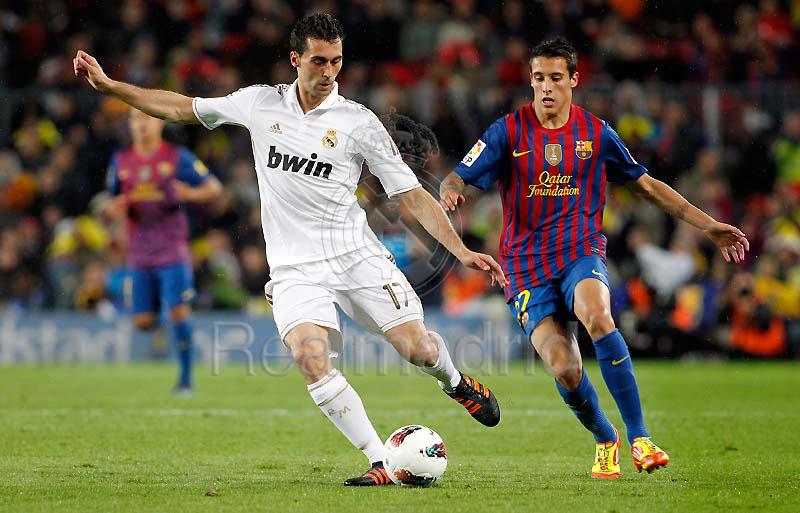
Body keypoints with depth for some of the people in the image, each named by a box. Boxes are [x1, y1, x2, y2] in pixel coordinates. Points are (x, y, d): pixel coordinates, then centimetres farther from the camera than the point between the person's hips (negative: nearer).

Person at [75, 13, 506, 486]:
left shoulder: (359, 122, -2)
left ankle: (457, 384, 28)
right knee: (311, 358, -25)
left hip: (356, 254, -1)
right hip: (295, 267, 1)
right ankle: (381, 463, -17)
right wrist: (109, 84, 13)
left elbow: (413, 194, -2)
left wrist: (461, 250, -12)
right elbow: (183, 109, 17)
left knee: (417, 346, -11)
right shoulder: (261, 103, 5)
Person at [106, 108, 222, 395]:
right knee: (143, 322, -1)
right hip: (139, 255, 4)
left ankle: (185, 378, -1)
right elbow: (113, 203, 18)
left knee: (179, 312, -12)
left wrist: (191, 194, -20)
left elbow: (214, 187, 1)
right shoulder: (120, 162, 9)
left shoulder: (177, 157, -1)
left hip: (172, 250, -3)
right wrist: (116, 207, -7)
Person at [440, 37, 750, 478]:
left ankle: (639, 438, -28)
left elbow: (646, 185, 17)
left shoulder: (596, 133, 6)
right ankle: (605, 441, 12)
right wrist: (450, 192, -29)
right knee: (564, 369, -19)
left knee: (597, 316, -35)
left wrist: (707, 225, 15)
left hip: (581, 252, 0)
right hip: (526, 264, 0)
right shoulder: (508, 131, 0)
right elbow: (456, 178, -3)